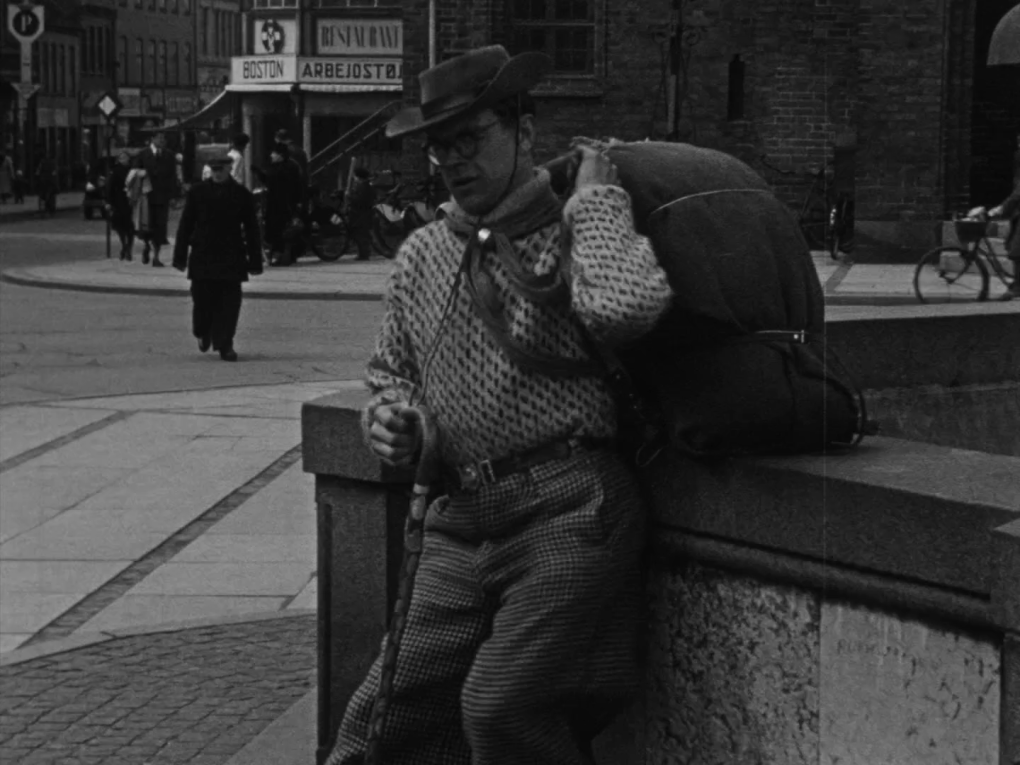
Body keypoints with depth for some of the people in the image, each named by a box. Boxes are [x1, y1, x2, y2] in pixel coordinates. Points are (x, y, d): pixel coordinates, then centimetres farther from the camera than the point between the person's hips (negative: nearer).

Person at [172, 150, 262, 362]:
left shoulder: (242, 194, 2)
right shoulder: (198, 192, 4)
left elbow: (251, 230, 5)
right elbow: (186, 225, 7)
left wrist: (255, 262, 2)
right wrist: (180, 256, 3)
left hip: (231, 258, -1)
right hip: (202, 256, 1)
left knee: (229, 302, -5)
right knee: (203, 300, 3)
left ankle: (224, 344, 2)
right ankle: (203, 334, 29)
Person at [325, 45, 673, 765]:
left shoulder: (574, 231, 1)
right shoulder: (422, 255, 18)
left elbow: (625, 307, -24)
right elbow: (391, 367, 33)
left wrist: (597, 196, -9)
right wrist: (389, 412, 10)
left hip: (571, 510, -6)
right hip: (463, 520, 6)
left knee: (500, 706, -17)